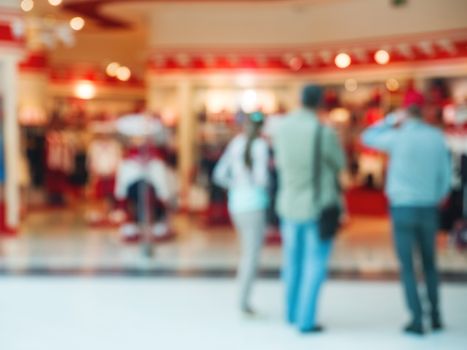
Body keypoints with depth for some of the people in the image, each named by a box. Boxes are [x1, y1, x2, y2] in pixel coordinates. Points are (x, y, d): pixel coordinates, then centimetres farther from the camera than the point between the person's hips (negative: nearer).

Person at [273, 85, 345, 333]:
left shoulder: (282, 127, -5)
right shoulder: (324, 133, -19)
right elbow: (339, 164, -2)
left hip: (289, 204, 5)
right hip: (319, 206, -5)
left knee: (293, 260, 19)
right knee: (315, 265, 5)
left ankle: (292, 313, 34)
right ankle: (306, 320, 5)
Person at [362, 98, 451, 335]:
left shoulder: (398, 137, -9)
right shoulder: (437, 138, 0)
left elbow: (367, 138, 8)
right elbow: (445, 176, 4)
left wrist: (392, 120, 10)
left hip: (402, 208, -3)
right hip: (428, 208, 3)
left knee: (407, 267, 3)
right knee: (429, 264, 18)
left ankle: (417, 319, 1)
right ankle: (435, 316, 21)